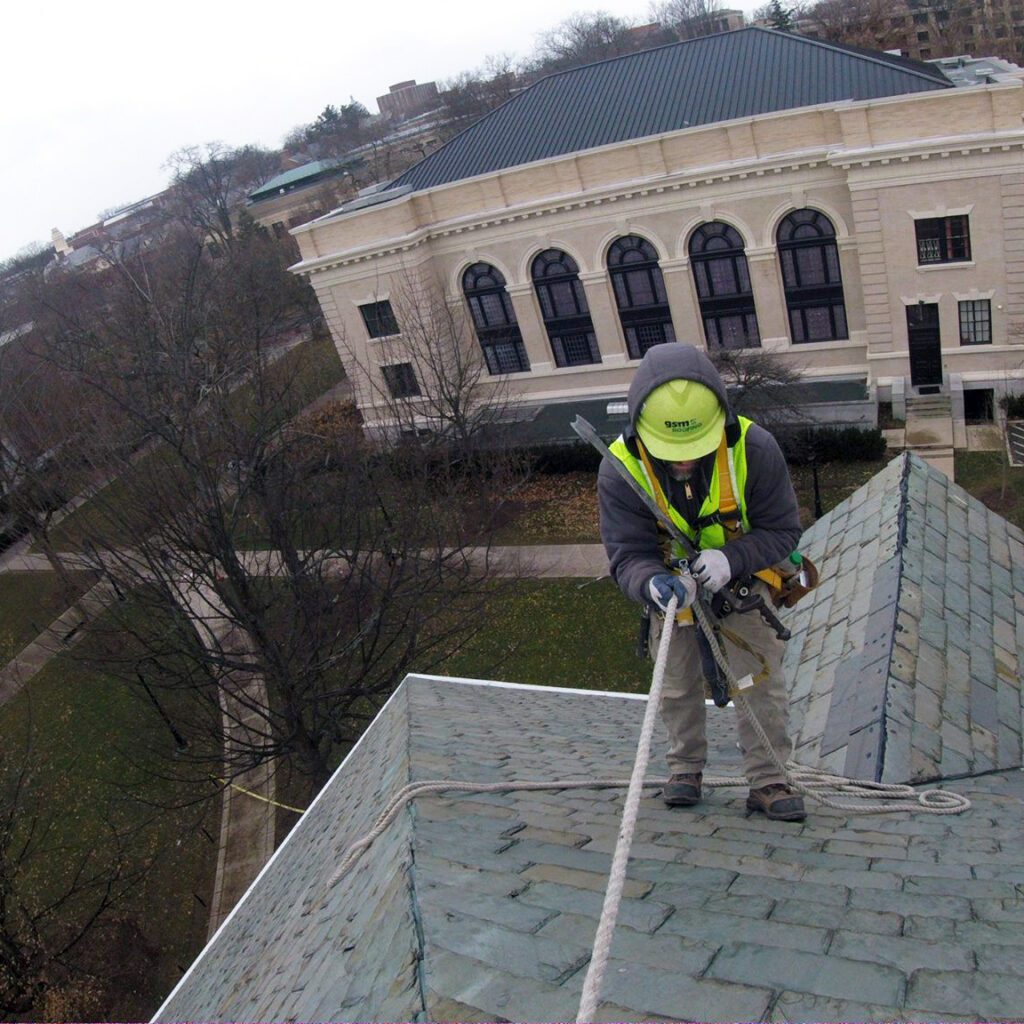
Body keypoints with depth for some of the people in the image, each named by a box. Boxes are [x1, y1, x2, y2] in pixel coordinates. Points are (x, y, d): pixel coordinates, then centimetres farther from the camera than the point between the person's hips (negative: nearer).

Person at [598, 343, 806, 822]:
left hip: (743, 579, 0)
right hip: (671, 586, 1)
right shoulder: (620, 469, -30)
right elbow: (628, 554, -29)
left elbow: (782, 530, -21)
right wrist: (654, 583, -53)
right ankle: (685, 767, 32)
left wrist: (731, 559, -41)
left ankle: (768, 778, 14)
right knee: (678, 685, 12)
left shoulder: (754, 449, -31)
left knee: (762, 677, -1)